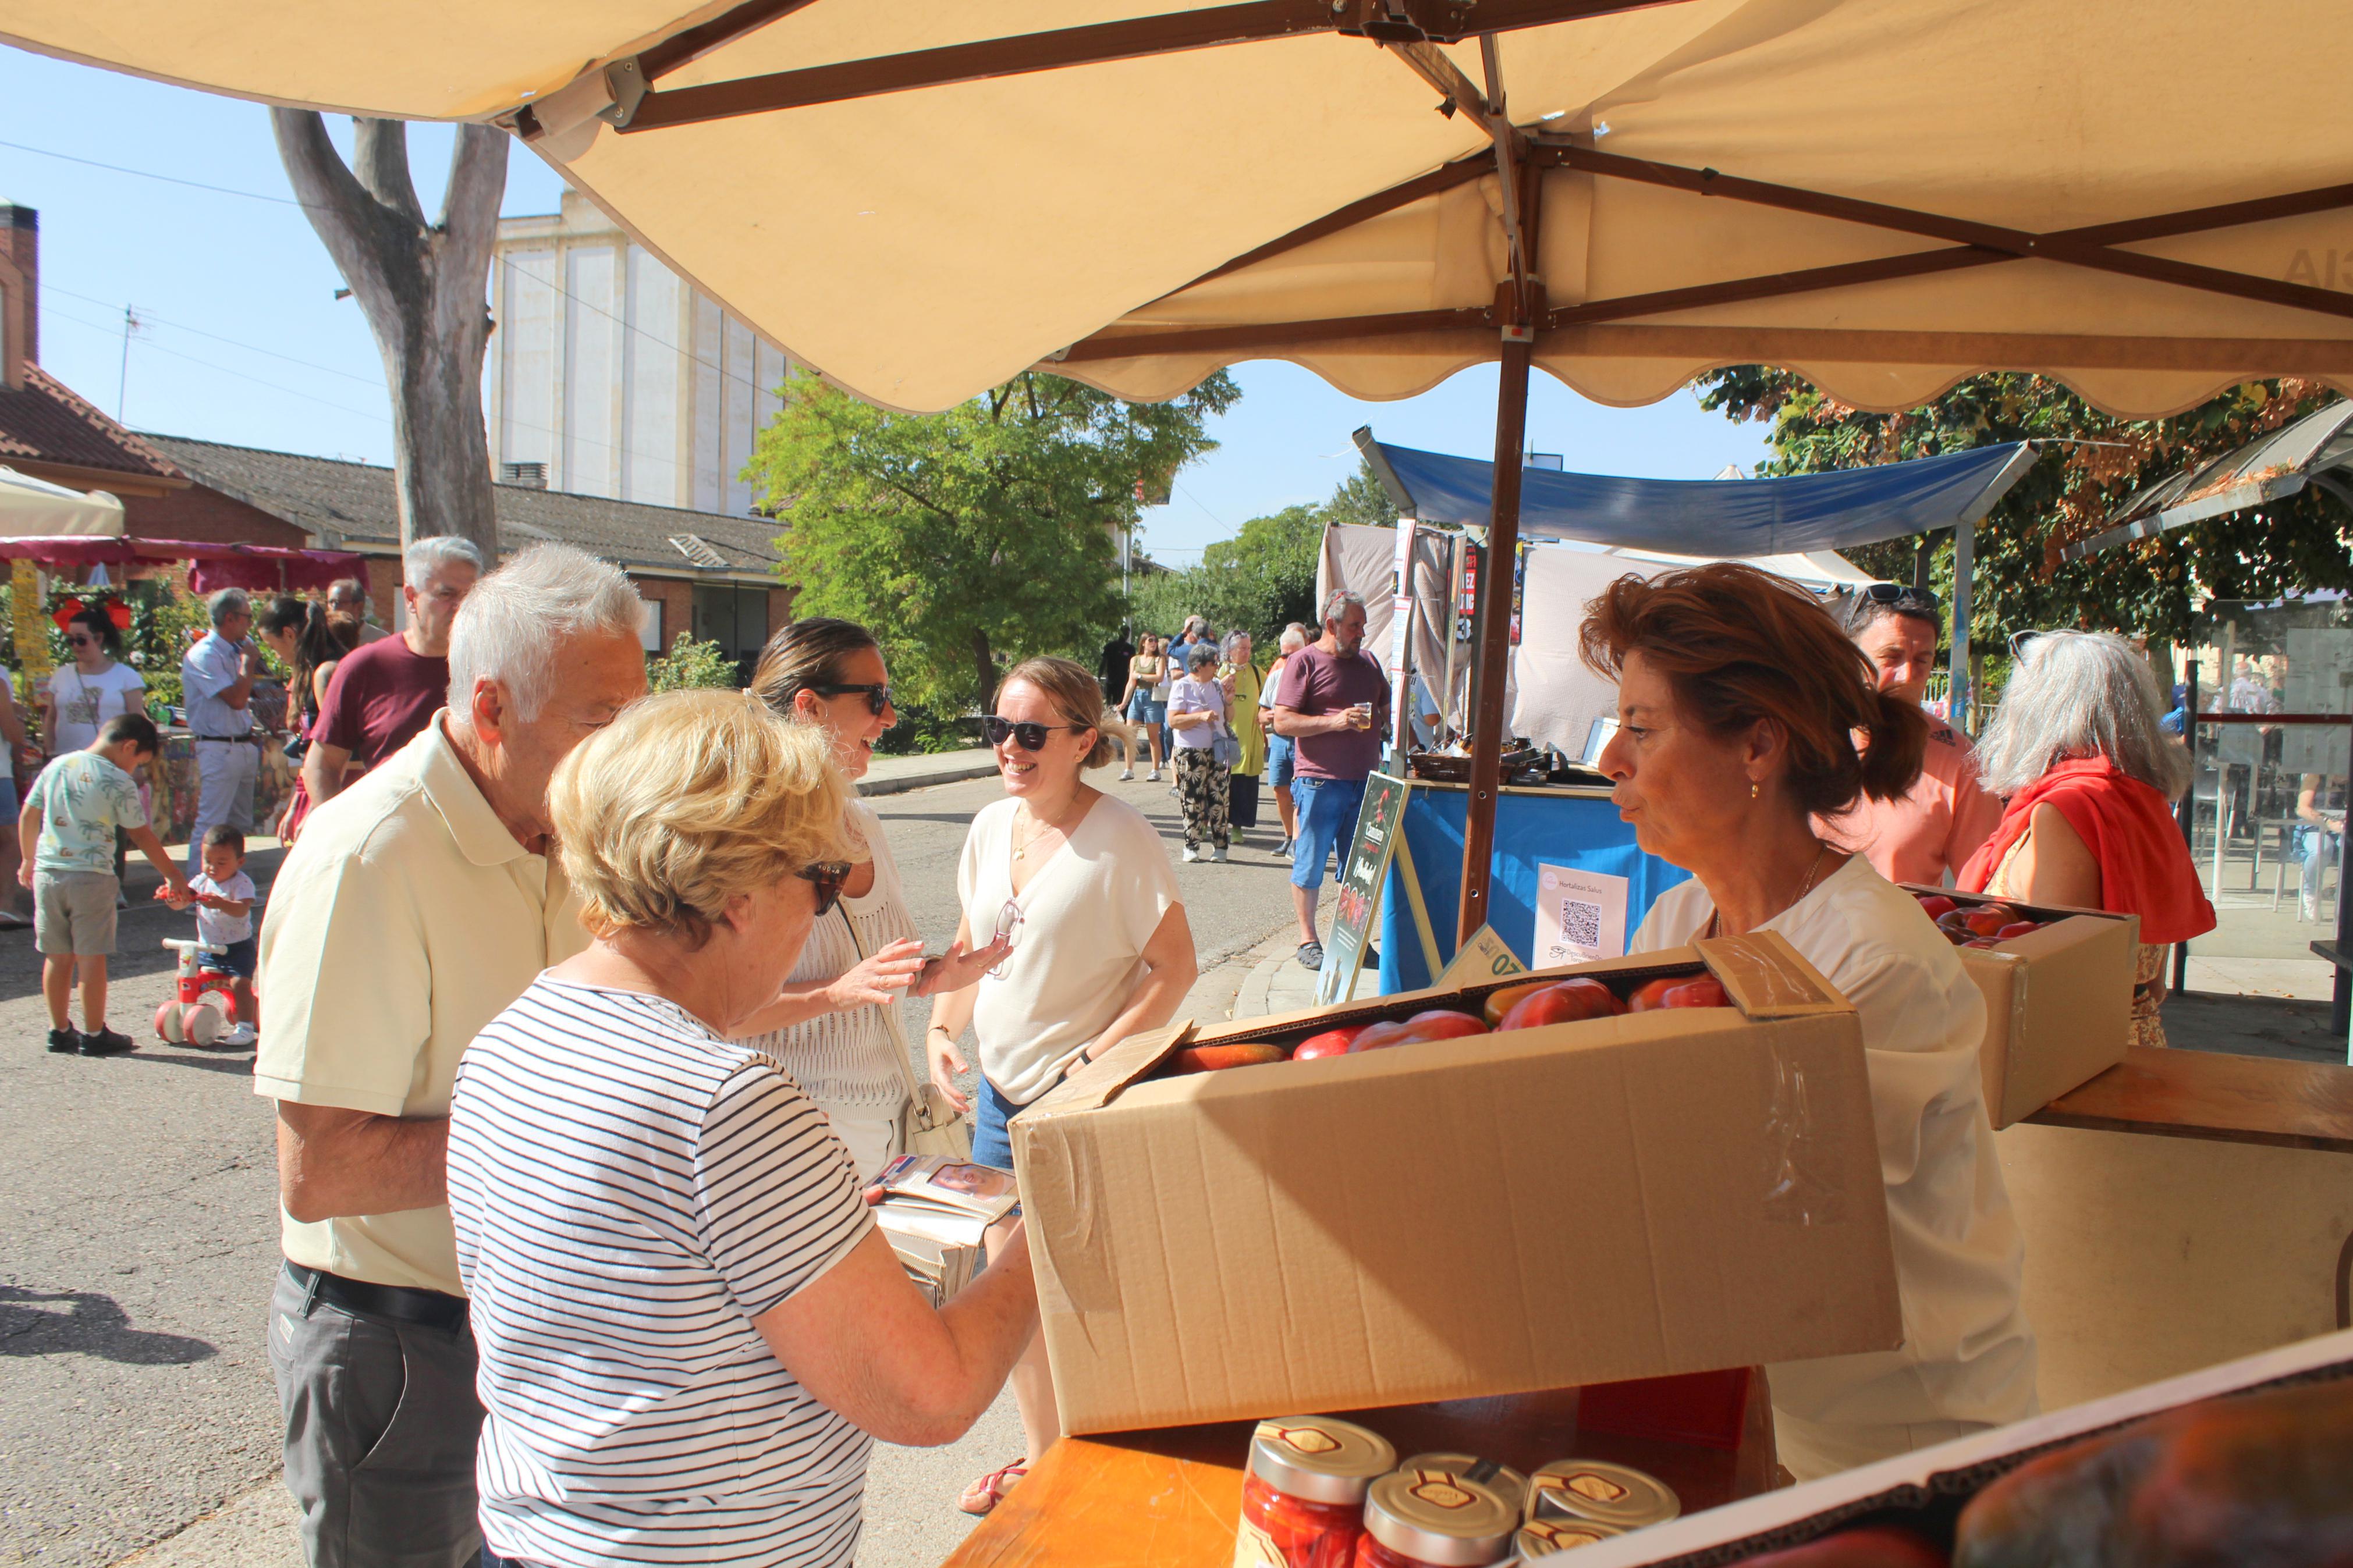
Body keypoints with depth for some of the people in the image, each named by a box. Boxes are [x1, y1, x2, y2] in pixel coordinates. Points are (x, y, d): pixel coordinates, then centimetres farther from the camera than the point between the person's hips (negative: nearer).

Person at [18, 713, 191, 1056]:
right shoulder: (119, 782, -9)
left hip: (47, 871, 6)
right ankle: (94, 1035, 7)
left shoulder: (56, 766, 8)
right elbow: (142, 836, -3)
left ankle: (60, 1031, 22)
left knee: (58, 956, 14)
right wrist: (173, 876, 6)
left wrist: (29, 860, 30)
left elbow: (28, 815, 16)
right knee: (91, 957, 1)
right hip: (91, 876, -6)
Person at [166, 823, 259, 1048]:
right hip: (207, 947, 6)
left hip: (238, 947, -6)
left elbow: (242, 909, -28)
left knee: (240, 982, -22)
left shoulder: (242, 883, -11)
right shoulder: (201, 881, 7)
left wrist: (220, 903, -47)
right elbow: (180, 903, 3)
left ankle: (245, 1027, -16)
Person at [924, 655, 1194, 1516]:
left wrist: (1093, 1063, -20)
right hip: (998, 1089, 7)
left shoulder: (1119, 838, -17)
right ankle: (1041, 1455, 37)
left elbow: (1175, 968, -14)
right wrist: (942, 1026, -1)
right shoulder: (991, 826, 3)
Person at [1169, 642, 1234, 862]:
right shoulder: (1183, 687, -4)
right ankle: (1191, 847, 7)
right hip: (1191, 752, -4)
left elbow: (1228, 716, 20)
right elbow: (1173, 721, -12)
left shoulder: (1216, 685, 12)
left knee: (1219, 799, 1)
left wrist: (1229, 699, 2)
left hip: (1218, 750, 4)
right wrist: (1201, 716, -19)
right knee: (1193, 800, -2)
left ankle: (1219, 846, 6)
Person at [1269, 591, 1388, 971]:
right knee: (1310, 865, 1)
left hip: (1364, 780, 6)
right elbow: (1282, 722, -11)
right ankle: (1307, 940, 12)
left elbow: (1387, 708, 27)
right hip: (1320, 782, -6)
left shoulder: (1369, 662, 15)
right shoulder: (1304, 662, -4)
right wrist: (1334, 721, -20)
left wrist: (1385, 719, 4)